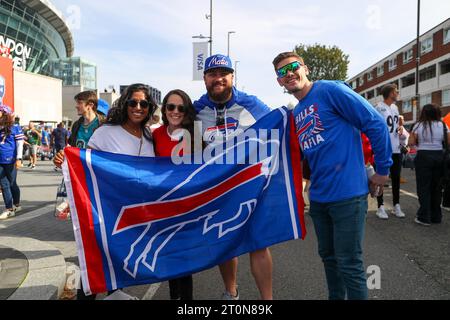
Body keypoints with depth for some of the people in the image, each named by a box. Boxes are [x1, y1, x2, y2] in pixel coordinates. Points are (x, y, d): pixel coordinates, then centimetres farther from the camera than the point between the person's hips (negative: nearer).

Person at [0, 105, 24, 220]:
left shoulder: (15, 128, -4)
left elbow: (20, 144, -5)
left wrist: (18, 159, -12)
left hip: (10, 161, -4)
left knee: (12, 184, 7)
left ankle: (17, 205, 24)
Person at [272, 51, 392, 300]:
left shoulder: (330, 90, -10)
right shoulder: (296, 114, 13)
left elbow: (375, 123, -12)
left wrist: (383, 169, -8)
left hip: (348, 193, -8)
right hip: (318, 196, 8)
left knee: (349, 264, 2)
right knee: (328, 256, 20)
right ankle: (335, 296, 39)